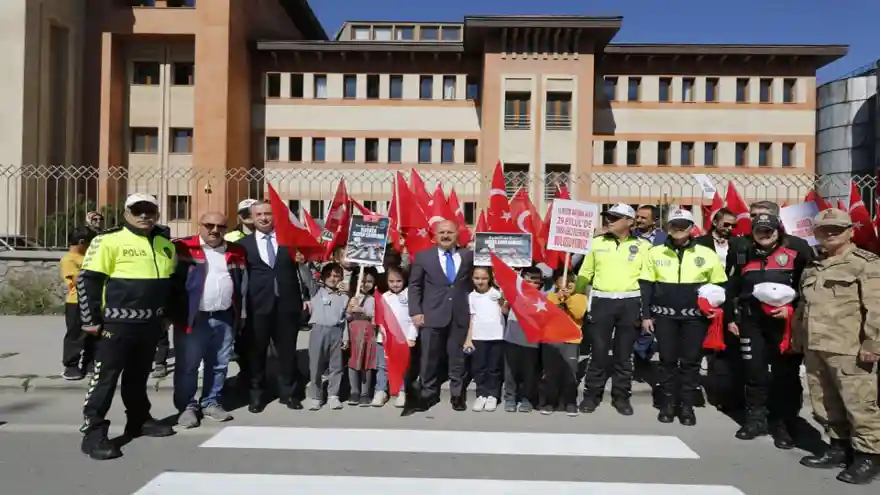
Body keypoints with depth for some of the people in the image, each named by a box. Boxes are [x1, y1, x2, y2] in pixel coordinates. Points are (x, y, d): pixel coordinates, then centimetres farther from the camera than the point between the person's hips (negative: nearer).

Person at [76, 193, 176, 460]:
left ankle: (139, 420, 31)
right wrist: (91, 319, -12)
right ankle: (93, 433, 6)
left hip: (151, 324, 6)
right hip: (116, 323, -6)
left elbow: (171, 282, 20)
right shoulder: (109, 240, -10)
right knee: (105, 376, -1)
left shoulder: (166, 245, 9)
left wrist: (167, 315, 17)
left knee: (139, 375, 18)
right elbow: (87, 279, -10)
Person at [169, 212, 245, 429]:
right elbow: (171, 281, -6)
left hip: (225, 318, 4)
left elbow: (242, 283, 13)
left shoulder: (236, 252, 9)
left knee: (219, 365, 13)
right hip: (193, 318, -4)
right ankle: (187, 406, 18)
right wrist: (174, 314, -10)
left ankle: (211, 403, 27)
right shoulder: (183, 248, -5)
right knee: (187, 364, 4)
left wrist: (239, 314, 10)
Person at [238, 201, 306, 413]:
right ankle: (256, 395, 23)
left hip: (287, 304, 1)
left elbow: (300, 269, 6)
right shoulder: (244, 244, 6)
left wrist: (305, 297, -1)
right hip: (257, 306, 0)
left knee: (287, 351, 9)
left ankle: (288, 393, 23)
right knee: (256, 352, 8)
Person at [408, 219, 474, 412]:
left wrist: (473, 306, -1)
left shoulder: (468, 255, 8)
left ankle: (457, 395, 19)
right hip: (432, 315, 0)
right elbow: (414, 286, 4)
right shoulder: (423, 256, 5)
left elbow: (473, 281, 11)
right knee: (429, 358, 5)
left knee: (457, 357, 7)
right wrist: (416, 312, -4)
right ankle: (428, 394, 18)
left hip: (460, 315, 1)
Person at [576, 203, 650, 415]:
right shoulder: (596, 242, 6)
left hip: (630, 303, 0)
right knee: (598, 351, 3)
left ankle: (621, 396, 20)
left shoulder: (643, 245, 3)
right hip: (602, 302, 0)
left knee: (624, 353, 8)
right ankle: (592, 394, 15)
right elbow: (585, 273, 10)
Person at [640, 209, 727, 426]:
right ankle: (668, 404, 18)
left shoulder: (707, 254, 1)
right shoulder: (655, 252, 3)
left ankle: (687, 406, 16)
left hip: (695, 316, 0)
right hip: (664, 315, 1)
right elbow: (646, 286, 5)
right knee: (667, 360, 7)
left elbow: (719, 286, 7)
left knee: (691, 361, 5)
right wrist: (646, 314, 1)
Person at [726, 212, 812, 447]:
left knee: (785, 374, 0)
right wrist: (731, 318, 12)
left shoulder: (795, 254, -1)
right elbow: (732, 289, 16)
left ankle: (783, 424, 11)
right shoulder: (744, 256, 11)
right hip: (751, 322, 3)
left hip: (785, 322, -3)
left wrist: (792, 310, -14)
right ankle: (756, 419, 21)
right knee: (754, 371, 8)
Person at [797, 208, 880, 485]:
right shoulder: (812, 268, 19)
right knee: (825, 405, 13)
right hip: (815, 348, 8)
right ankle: (840, 447, 26)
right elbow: (803, 307, 24)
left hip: (848, 350, -7)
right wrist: (797, 338, 21)